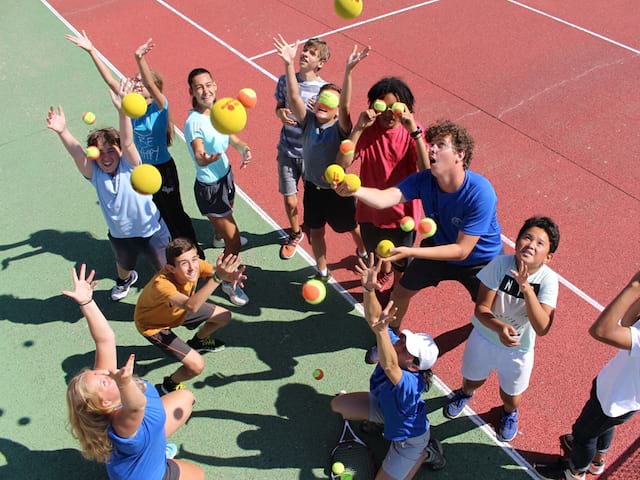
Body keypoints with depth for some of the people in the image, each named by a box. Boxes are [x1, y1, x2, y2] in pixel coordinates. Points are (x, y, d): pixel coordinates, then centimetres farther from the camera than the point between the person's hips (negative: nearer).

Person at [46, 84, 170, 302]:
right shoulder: (94, 174, -13)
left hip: (151, 231, -4)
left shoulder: (130, 166, -19)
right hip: (119, 235, 5)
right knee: (124, 265, 33)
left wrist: (122, 111, -55)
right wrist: (62, 132, -51)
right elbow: (76, 152, -31)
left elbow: (127, 142, -38)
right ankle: (124, 280, 68)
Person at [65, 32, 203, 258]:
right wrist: (91, 51, -16)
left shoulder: (160, 105, -17)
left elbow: (150, 84, -36)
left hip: (163, 169, -6)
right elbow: (110, 80, -9)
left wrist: (139, 59, -52)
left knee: (174, 213, 7)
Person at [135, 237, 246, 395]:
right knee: (196, 366, -17)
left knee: (224, 316, 12)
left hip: (178, 310, 7)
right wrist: (217, 277, -69)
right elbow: (191, 306, -60)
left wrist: (230, 275, -52)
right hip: (154, 325, -7)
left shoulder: (195, 264, -27)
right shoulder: (161, 284, -45)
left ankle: (197, 342, 40)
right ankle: (168, 386, 14)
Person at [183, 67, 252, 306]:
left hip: (226, 176, 8)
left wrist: (244, 149, -24)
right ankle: (229, 283, 22)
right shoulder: (194, 122, -30)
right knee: (234, 243, -2)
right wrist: (206, 159, -69)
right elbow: (199, 157, -45)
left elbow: (233, 139, -1)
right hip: (210, 187, -8)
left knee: (226, 218, 36)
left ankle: (220, 236, 72)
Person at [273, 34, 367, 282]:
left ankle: (363, 252, 52)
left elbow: (345, 107, -39)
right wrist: (289, 64, -36)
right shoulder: (308, 121, -10)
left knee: (353, 226, 20)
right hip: (312, 187, 3)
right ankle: (323, 271, 39)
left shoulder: (340, 128, -20)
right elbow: (294, 97, -23)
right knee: (316, 231, 17)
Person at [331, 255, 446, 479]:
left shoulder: (410, 384, -46)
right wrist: (369, 288, -56)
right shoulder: (393, 343, -27)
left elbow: (389, 366, -69)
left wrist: (381, 331, -85)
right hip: (385, 407, 7)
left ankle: (426, 453, 16)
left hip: (408, 438, -7)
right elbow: (373, 318, -38)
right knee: (339, 404, 5)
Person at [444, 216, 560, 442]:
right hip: (485, 336, 0)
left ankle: (509, 412, 59)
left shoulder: (548, 279, -26)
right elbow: (481, 308, -23)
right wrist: (500, 327, -42)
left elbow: (542, 328, -35)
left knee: (511, 398, 21)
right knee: (472, 381, 27)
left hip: (518, 349, 0)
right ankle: (465, 394, 64)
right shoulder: (500, 263, -26)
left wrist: (526, 289, -45)